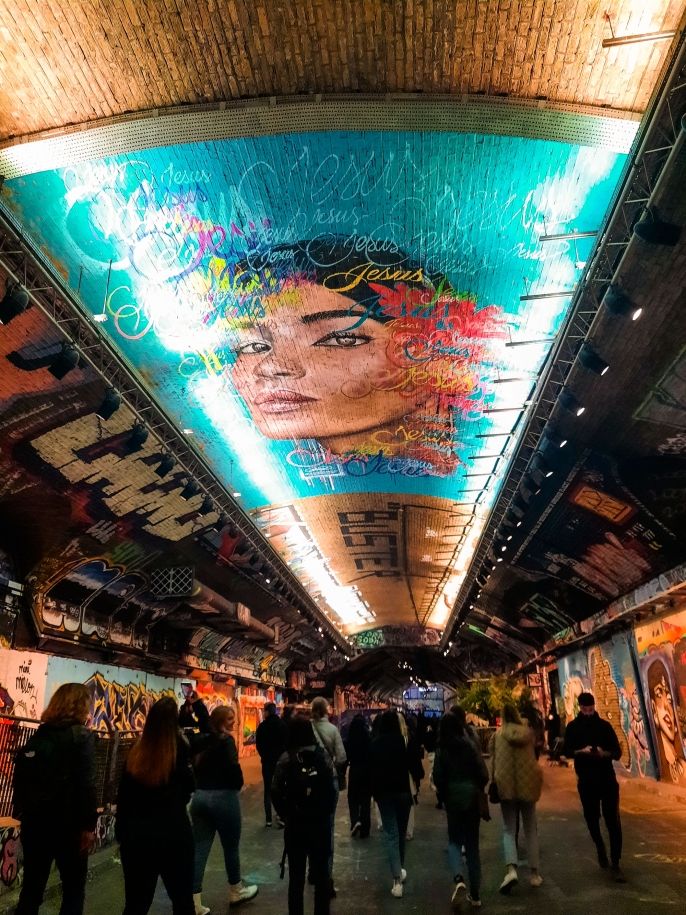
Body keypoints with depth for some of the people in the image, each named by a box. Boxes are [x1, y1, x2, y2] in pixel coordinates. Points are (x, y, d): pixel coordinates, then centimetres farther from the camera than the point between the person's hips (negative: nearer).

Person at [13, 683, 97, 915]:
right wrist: (88, 824, -12)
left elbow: (20, 780, 9)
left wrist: (23, 812, 15)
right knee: (74, 889, 10)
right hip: (67, 823, -6)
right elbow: (85, 784, -18)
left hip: (35, 821, 6)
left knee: (32, 886, 18)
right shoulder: (81, 736, -12)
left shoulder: (37, 736, 6)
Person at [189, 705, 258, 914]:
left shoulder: (200, 741, 7)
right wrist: (239, 784, -9)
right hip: (223, 797, -6)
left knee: (199, 849, 8)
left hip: (199, 796, 6)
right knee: (231, 846, 14)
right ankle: (236, 892, 33)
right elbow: (233, 766, -25)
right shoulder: (226, 740, -14)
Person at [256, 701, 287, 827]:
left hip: (267, 761, 0)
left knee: (268, 789, 10)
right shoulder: (283, 725, -8)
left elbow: (258, 744, -3)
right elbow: (287, 742, -4)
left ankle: (268, 819, 9)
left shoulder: (262, 726, -9)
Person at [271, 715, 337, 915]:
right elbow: (332, 787, -10)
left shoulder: (286, 758, -9)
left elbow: (276, 791, -15)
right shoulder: (323, 754, -5)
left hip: (295, 822, -1)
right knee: (321, 871, 17)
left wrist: (284, 814, -2)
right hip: (321, 820, 1)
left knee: (296, 874, 14)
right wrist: (327, 812, 3)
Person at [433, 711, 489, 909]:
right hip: (472, 798, 2)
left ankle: (459, 879, -13)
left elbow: (437, 777, -8)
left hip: (453, 798, -1)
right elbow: (483, 774, -6)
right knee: (472, 844, 14)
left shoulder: (442, 750, -7)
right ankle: (475, 894, 17)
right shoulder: (470, 746, -6)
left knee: (454, 841, 13)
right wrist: (476, 789, 11)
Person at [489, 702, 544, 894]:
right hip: (527, 783, 2)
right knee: (530, 829, 16)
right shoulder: (527, 731, -1)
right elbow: (533, 750, 14)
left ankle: (511, 868, -15)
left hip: (506, 785, -1)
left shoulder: (497, 735, -3)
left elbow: (492, 761, -1)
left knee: (509, 829, 5)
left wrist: (494, 781, 6)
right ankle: (534, 873, 19)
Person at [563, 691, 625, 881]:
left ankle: (615, 865, 3)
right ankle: (600, 847, 41)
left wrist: (604, 753, -23)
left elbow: (617, 752, -3)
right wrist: (581, 751, -20)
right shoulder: (573, 727, 0)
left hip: (608, 779, -1)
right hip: (586, 781, 1)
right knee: (592, 818, 14)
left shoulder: (604, 725, -2)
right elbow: (567, 752, 0)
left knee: (613, 821, -5)